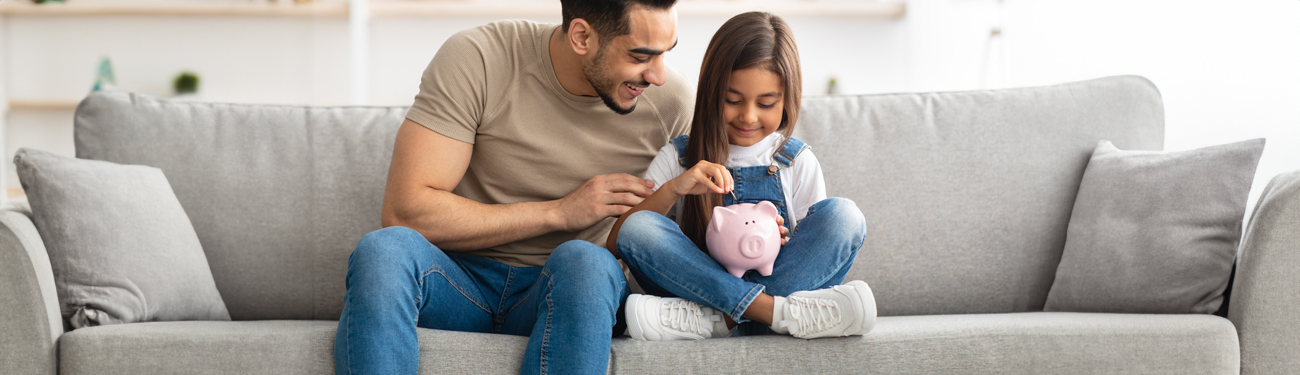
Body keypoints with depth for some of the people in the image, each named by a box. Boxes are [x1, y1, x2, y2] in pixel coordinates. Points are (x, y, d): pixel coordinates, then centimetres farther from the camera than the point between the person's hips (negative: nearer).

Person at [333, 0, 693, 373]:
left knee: (584, 262, -36)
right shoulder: (475, 59, -12)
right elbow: (404, 212, -16)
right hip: (461, 281, -1)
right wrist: (557, 212, -18)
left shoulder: (670, 100, -4)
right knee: (383, 250, -35)